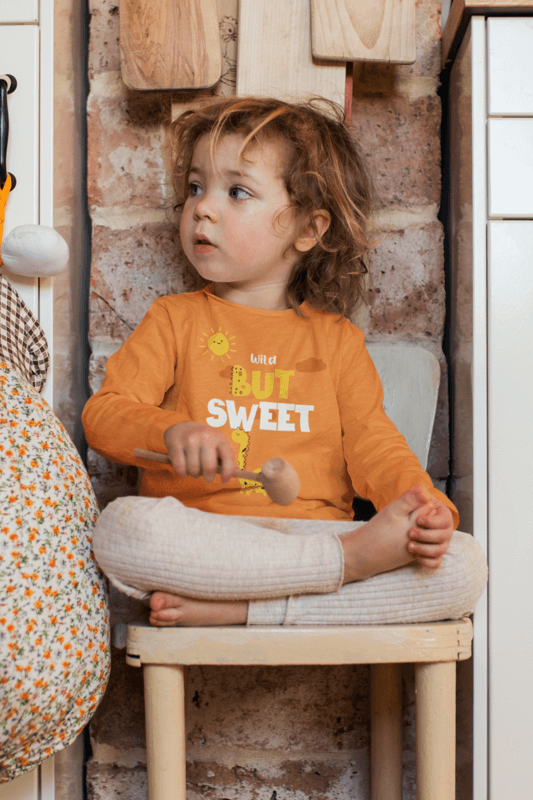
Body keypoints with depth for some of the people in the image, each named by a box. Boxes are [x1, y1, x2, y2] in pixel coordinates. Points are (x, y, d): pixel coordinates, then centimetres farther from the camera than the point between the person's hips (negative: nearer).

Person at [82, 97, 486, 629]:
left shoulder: (337, 339, 16)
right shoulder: (174, 319, 13)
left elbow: (373, 446, 9)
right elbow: (104, 414, 2)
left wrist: (426, 506, -13)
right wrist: (171, 433, -22)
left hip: (316, 530, 2)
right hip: (204, 538, -1)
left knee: (465, 566, -20)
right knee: (123, 526, -35)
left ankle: (230, 609, -27)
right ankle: (351, 560, -28)